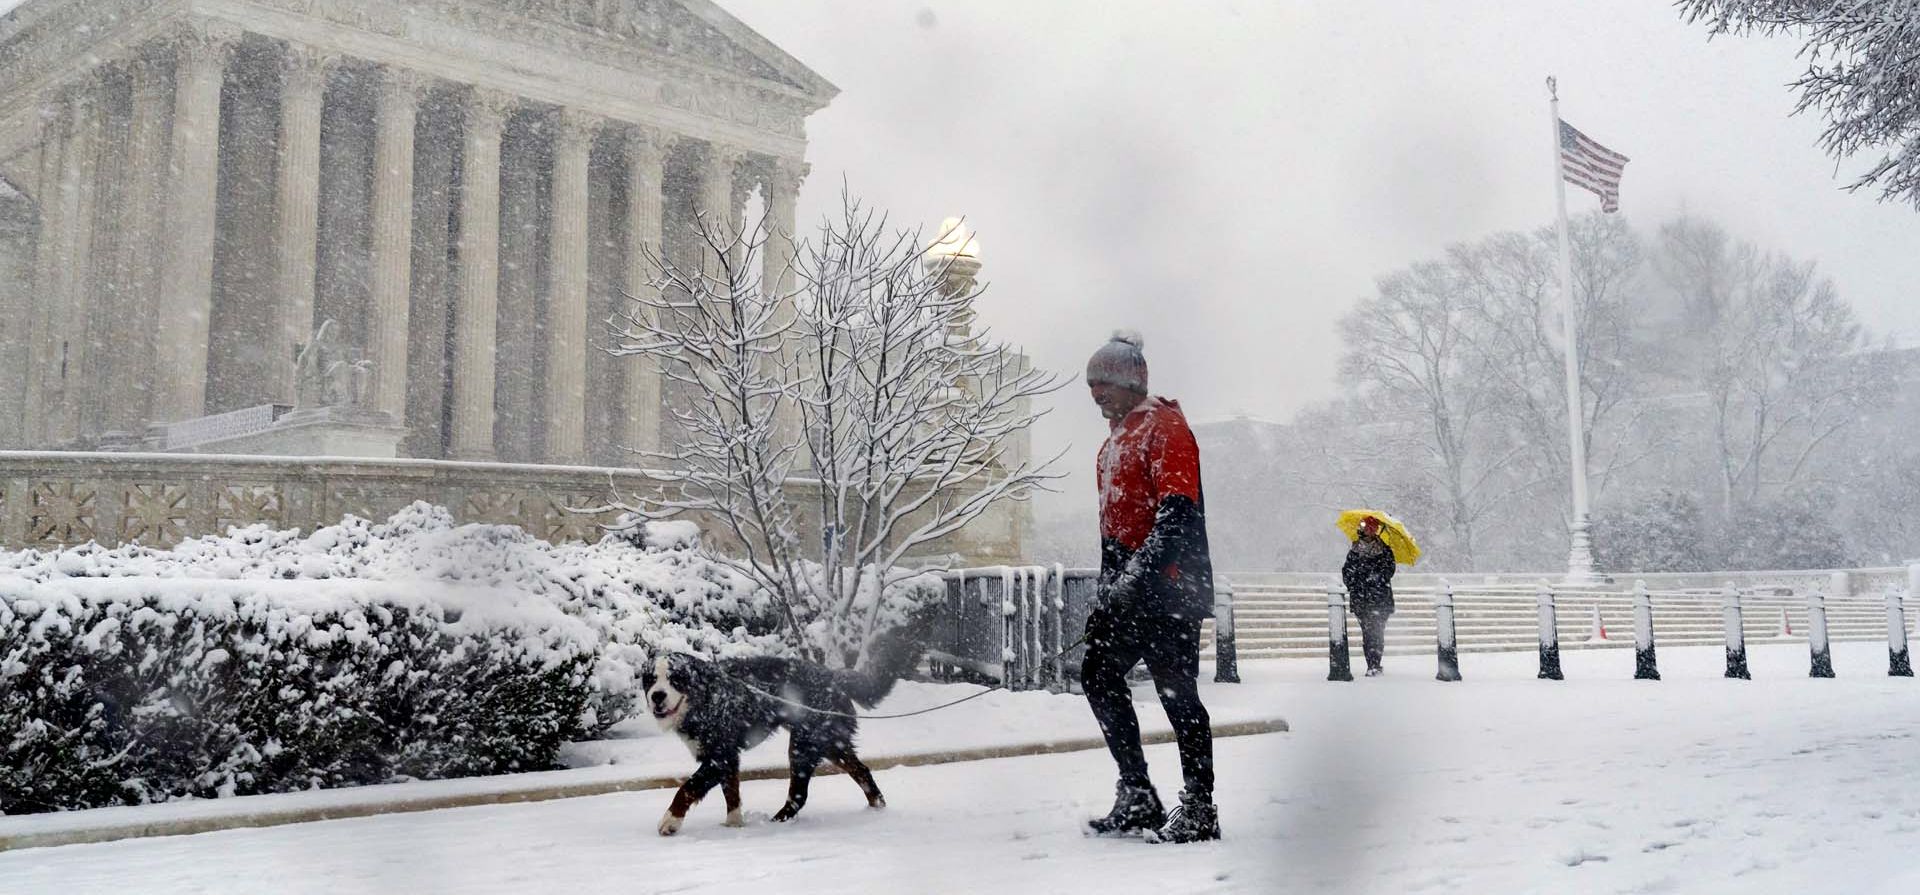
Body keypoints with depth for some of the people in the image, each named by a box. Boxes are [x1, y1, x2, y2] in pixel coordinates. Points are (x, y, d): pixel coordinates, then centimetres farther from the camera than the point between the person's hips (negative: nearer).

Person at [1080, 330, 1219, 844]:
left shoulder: (1165, 425, -8)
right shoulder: (1113, 443, 22)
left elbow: (1178, 511, -19)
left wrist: (1138, 575, -27)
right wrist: (1104, 597, 23)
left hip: (1168, 585, -10)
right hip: (1129, 590, 10)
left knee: (1175, 689, -7)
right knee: (1099, 674, 7)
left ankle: (1199, 811, 2)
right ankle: (1138, 799, 15)